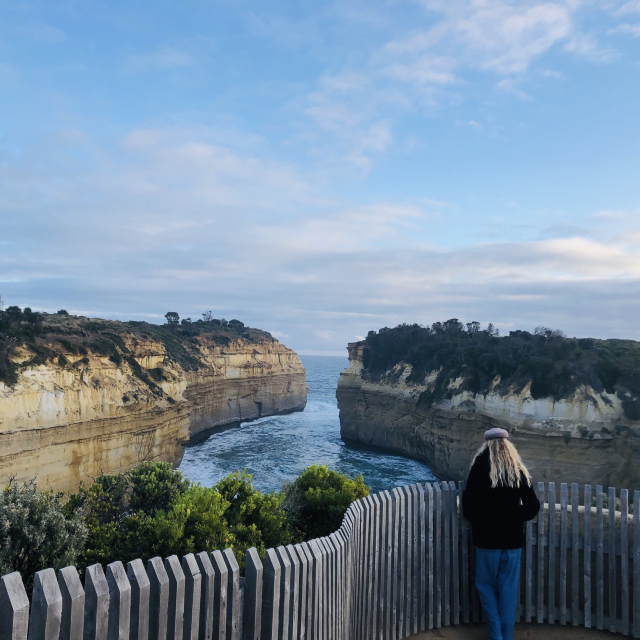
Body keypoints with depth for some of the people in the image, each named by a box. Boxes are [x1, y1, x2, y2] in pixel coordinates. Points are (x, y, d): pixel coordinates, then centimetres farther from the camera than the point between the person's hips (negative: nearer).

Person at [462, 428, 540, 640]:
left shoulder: (480, 468, -9)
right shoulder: (519, 470, 0)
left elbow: (468, 504, -12)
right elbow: (533, 506, 1)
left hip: (487, 537, -3)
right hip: (513, 538, 3)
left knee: (487, 586, 12)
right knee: (508, 589, 13)